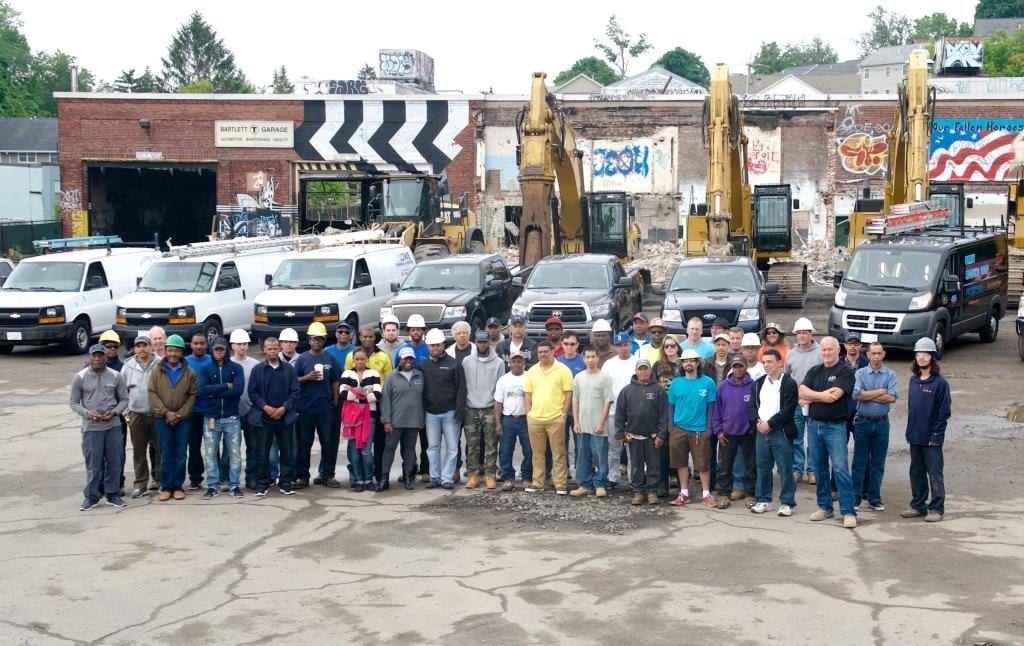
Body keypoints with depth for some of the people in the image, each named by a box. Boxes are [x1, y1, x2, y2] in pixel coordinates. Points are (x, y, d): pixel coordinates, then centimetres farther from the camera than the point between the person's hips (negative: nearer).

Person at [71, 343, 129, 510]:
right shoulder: (80, 377, -3)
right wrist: (88, 413, -16)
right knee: (93, 463, 2)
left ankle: (113, 494, 19)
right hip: (91, 427, -2)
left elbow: (124, 399, 7)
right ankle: (91, 496, 13)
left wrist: (115, 411, -12)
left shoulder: (115, 376, 1)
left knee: (114, 461, 7)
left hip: (113, 425, 2)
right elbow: (74, 403, 1)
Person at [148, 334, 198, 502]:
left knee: (180, 455, 4)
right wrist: (166, 412, -12)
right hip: (162, 419, 0)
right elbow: (152, 394, -2)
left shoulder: (190, 373, 2)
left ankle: (178, 486, 12)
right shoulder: (157, 371, 3)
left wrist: (180, 414, -10)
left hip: (183, 420, 0)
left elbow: (192, 396, 0)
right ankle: (166, 487, 9)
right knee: (166, 455, 2)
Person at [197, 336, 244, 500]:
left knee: (235, 453, 3)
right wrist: (225, 386, -13)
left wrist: (214, 393, -13)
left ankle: (234, 485, 11)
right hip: (211, 417, 1)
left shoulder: (236, 368, 3)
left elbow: (239, 389, -14)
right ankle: (213, 486, 11)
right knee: (211, 453, 4)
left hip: (232, 418, -1)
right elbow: (202, 390, -12)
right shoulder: (206, 369, 6)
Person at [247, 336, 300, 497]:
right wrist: (265, 407, -13)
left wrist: (284, 408, -12)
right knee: (262, 452, 2)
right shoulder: (258, 369, 3)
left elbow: (295, 392, 0)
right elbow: (252, 392, -1)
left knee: (287, 452, 5)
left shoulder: (289, 369, 3)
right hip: (263, 417, -1)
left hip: (285, 417, 1)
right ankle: (262, 484, 10)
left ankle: (285, 483, 14)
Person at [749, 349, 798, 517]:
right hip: (761, 431, 5)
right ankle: (763, 500, 19)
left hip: (781, 432, -5)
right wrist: (758, 422, -8)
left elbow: (788, 410, -12)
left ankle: (787, 503, 6)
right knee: (762, 468, 10)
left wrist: (769, 423, -14)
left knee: (785, 469, -1)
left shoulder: (789, 384, -6)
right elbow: (752, 406, 10)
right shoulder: (758, 383, 13)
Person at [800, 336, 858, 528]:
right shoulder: (814, 371, 12)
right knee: (820, 467, 12)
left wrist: (811, 398, -5)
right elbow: (802, 391, -1)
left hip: (835, 426, -6)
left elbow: (834, 395, -16)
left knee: (840, 468, -10)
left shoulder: (845, 371, -5)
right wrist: (822, 395, -16)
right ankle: (824, 506, 21)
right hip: (814, 424, 6)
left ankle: (848, 512, -9)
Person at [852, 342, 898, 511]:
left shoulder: (890, 374, 1)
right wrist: (880, 391, -11)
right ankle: (855, 496, 7)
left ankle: (874, 497, 15)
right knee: (860, 461, 2)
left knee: (878, 463, 6)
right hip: (863, 422, -1)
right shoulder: (860, 373, 0)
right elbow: (857, 395, -16)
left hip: (881, 423, 1)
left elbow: (892, 398, -12)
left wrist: (868, 395, -11)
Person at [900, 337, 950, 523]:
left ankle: (937, 508, 7)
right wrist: (909, 431, 11)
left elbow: (944, 412, -10)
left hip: (931, 438, -6)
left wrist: (936, 435, -14)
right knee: (916, 473, 13)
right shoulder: (913, 380, 10)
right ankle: (918, 506, 22)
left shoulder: (940, 382, -10)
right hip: (915, 437, 6)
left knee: (934, 474, 0)